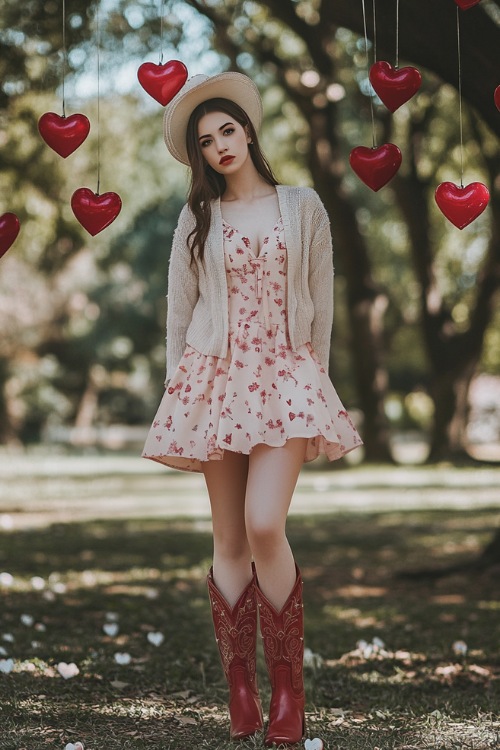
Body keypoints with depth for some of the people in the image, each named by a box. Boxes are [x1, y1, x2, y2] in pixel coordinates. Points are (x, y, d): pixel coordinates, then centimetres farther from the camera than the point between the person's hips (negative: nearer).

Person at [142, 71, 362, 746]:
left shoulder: (302, 206, 8)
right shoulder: (197, 219, 10)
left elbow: (321, 300, 8)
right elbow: (179, 308, 12)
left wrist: (315, 372, 3)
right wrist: (177, 386, 7)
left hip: (286, 373, -2)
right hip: (215, 374, 2)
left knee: (264, 526, -18)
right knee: (230, 540, 0)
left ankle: (289, 687, -7)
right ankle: (240, 690, 7)